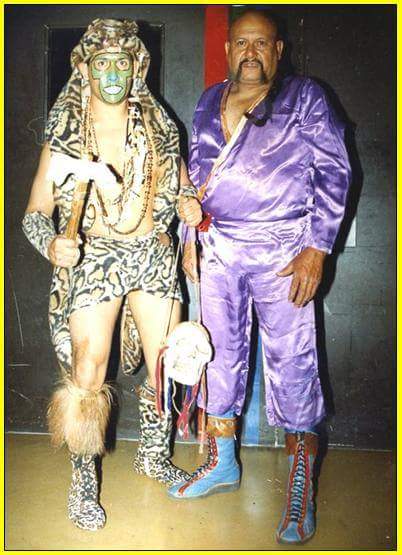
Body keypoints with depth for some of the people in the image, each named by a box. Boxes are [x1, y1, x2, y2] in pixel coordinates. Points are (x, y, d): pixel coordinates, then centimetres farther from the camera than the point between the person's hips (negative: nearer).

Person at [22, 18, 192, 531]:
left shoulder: (157, 127, 6)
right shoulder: (65, 136, -3)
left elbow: (176, 188, 17)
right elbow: (35, 212, -5)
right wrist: (52, 244, -24)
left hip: (152, 257, 3)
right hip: (92, 259, -3)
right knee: (88, 370, -11)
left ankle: (153, 456, 31)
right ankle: (84, 480, 11)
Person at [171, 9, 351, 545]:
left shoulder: (303, 96, 2)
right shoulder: (208, 102, 15)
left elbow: (334, 171, -3)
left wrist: (316, 248, -12)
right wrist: (191, 232, 14)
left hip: (282, 251, -4)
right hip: (217, 248, 5)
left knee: (292, 360, -4)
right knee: (222, 352, 11)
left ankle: (301, 489, 10)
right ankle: (222, 463, 28)